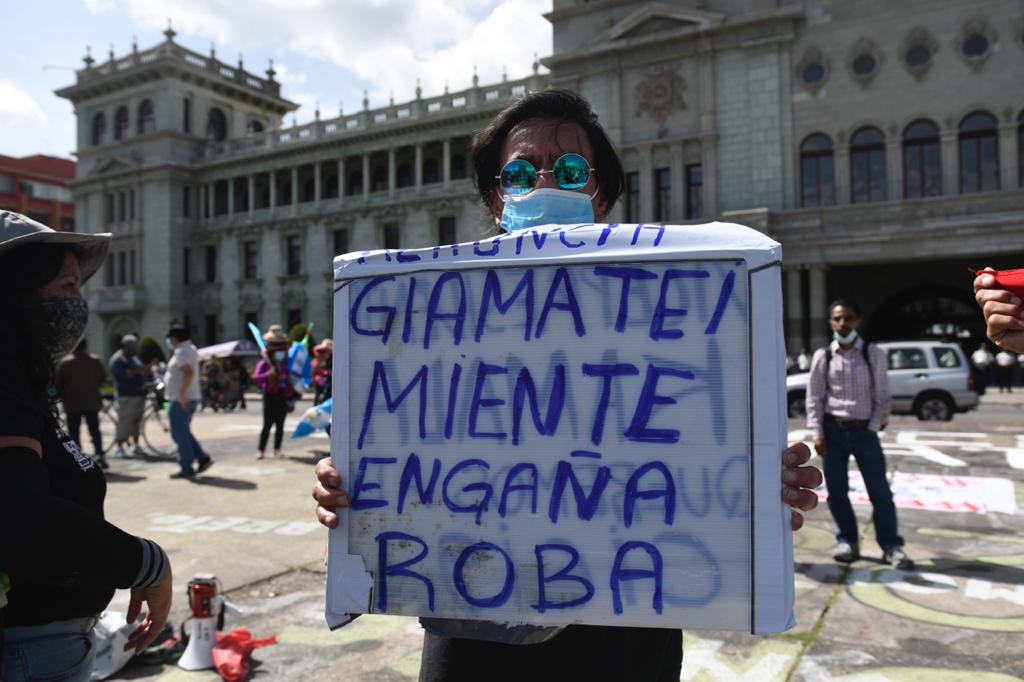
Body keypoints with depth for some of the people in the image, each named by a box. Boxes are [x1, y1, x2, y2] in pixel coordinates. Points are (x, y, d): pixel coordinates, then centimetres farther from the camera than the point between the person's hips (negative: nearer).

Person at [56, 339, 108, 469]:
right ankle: (99, 453, -7)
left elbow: (59, 384, -5)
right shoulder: (95, 360, 1)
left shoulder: (65, 362, -8)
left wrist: (63, 398, 8)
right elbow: (103, 378, 11)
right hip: (92, 402, 3)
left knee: (74, 432, 5)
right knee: (95, 430, 10)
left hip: (73, 404, -2)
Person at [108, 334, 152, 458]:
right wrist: (139, 370, -28)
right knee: (125, 421, -7)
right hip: (127, 396, -8)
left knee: (137, 421, 10)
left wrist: (147, 370, 3)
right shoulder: (117, 360, -6)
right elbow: (122, 375, -21)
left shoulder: (134, 358, 21)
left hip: (140, 394, 8)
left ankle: (136, 445, 16)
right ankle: (119, 448, 0)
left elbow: (141, 374, 25)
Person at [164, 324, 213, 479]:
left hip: (181, 401, -10)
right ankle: (203, 459, 14)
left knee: (180, 434, -2)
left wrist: (182, 394, -27)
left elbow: (188, 373, -32)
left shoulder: (181, 352, -17)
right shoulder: (190, 349, 15)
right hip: (189, 399, 10)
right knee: (183, 433, 18)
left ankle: (187, 469, 4)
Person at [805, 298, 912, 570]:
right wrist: (817, 434, -5)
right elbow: (814, 398, 1)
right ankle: (847, 541, 21)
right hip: (833, 429, 1)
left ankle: (891, 546, 11)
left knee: (879, 490, 1)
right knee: (836, 489, 7)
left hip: (865, 430, -1)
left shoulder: (874, 354, -1)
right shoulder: (823, 356, 0)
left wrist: (873, 428, -6)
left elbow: (882, 396, 2)